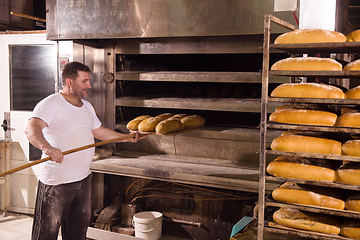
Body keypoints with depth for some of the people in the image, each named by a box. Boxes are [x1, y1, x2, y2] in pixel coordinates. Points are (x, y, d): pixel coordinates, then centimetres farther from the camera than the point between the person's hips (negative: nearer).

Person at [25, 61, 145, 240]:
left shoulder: (87, 106, 14)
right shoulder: (50, 104, -14)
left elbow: (99, 131, 24)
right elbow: (31, 129, -28)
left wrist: (128, 138, 25)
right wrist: (47, 147, -47)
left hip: (83, 178, 8)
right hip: (56, 182, -8)